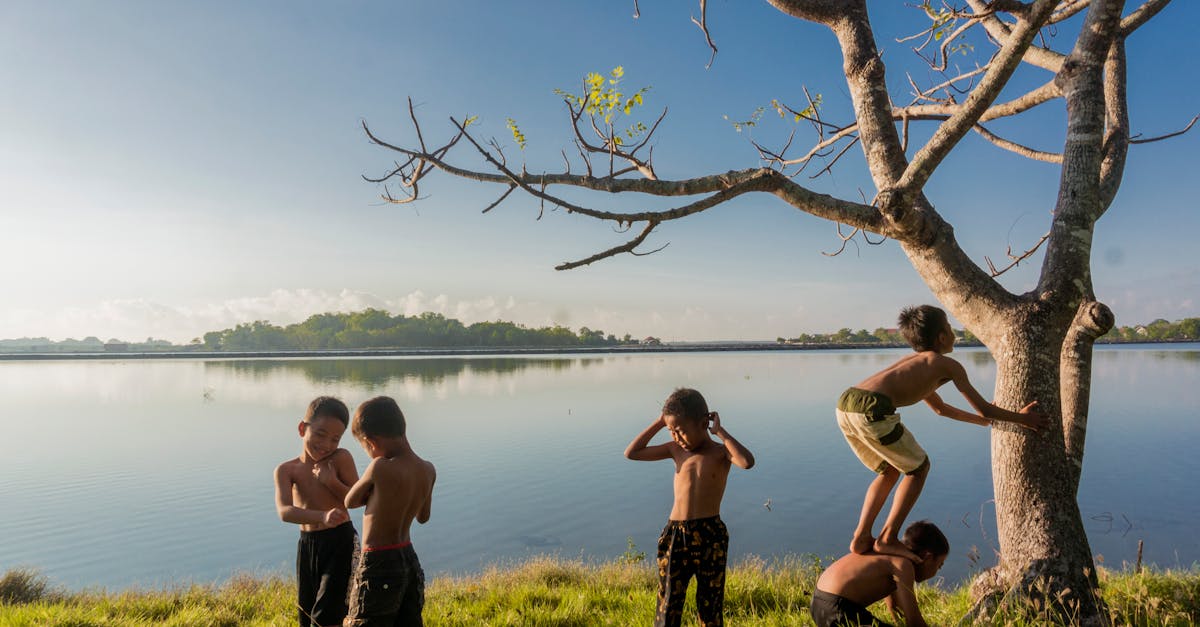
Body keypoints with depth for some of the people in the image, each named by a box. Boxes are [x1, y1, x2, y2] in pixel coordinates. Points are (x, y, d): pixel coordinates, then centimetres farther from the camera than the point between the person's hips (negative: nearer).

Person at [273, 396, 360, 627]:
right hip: (307, 546, 3)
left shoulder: (341, 458, -7)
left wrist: (332, 482, -22)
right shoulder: (286, 470, -4)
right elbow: (285, 511, -21)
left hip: (341, 542, -3)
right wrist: (322, 516, -38)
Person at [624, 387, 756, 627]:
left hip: (711, 536, -2)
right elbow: (631, 453, 7)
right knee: (668, 607, 4)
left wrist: (720, 431, -16)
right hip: (675, 535, 3)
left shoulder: (721, 452, -2)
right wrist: (658, 423, 3)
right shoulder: (676, 449, 8)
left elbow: (747, 462, -24)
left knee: (710, 607, 11)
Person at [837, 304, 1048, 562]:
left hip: (844, 405, 8)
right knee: (919, 467, 15)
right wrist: (1021, 418, 32)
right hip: (873, 408, -8)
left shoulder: (915, 362, 37)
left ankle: (861, 539, 21)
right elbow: (983, 408, 16)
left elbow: (940, 408, 49)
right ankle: (888, 539, 12)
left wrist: (984, 420, 59)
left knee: (889, 471, 26)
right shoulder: (948, 365, 14)